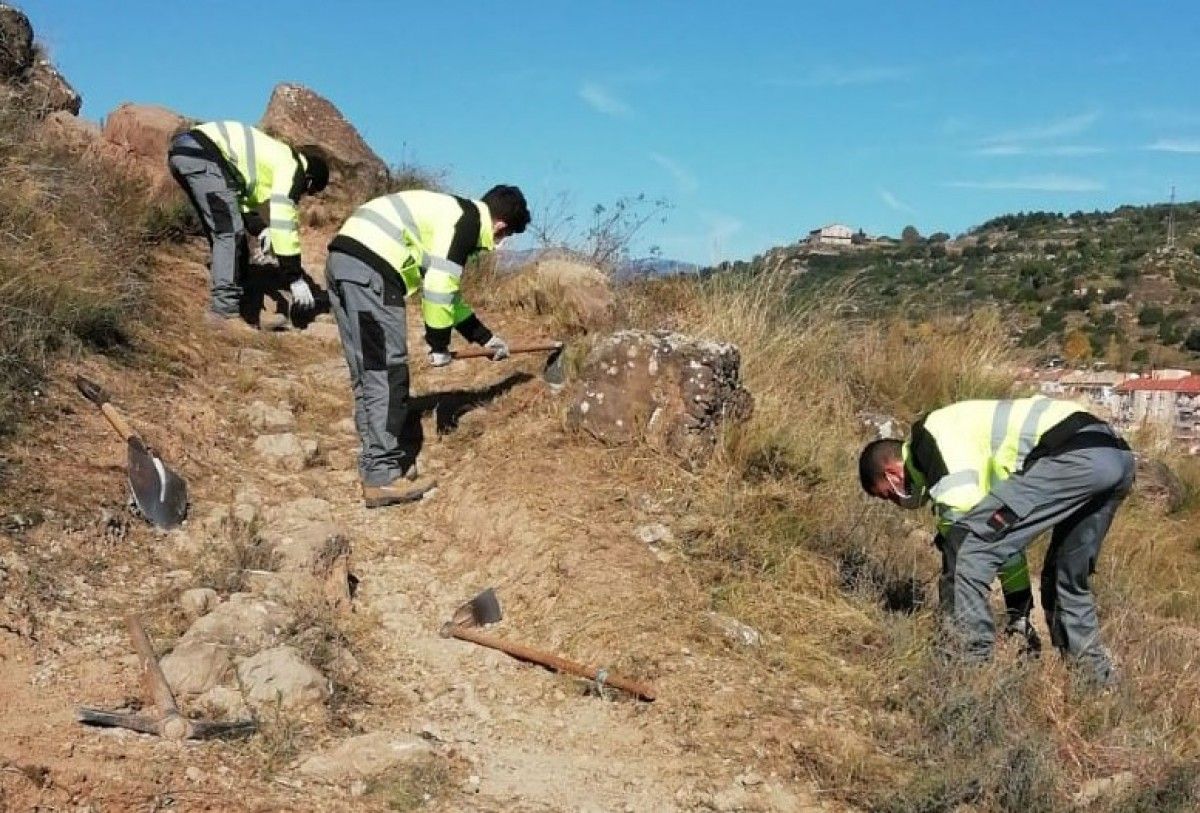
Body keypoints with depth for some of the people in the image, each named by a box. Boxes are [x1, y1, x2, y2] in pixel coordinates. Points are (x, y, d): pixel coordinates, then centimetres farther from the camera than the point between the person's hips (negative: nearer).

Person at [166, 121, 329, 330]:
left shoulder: (276, 157, 27)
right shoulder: (292, 167, -1)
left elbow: (243, 195, 31)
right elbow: (284, 221, -8)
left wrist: (259, 228, 14)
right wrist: (296, 279, -6)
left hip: (180, 150, 10)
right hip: (201, 155, -10)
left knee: (222, 233, 16)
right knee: (230, 232, -8)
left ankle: (233, 303, 18)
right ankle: (224, 311, -12)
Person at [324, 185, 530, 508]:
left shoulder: (453, 214, 27)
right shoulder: (468, 221, -3)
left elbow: (446, 290, 36)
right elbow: (439, 287, -11)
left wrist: (486, 338, 42)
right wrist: (440, 345, 1)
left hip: (344, 261, 10)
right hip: (369, 269, -10)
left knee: (368, 376, 15)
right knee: (386, 376, -5)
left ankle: (378, 463, 22)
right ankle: (383, 478, -3)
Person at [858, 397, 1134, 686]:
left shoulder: (930, 436, 2)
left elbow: (959, 510, -10)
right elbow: (1007, 538, 34)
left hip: (1077, 454, -10)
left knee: (968, 544, -8)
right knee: (1067, 576, 28)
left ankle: (971, 663, -4)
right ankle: (1095, 671, 35)